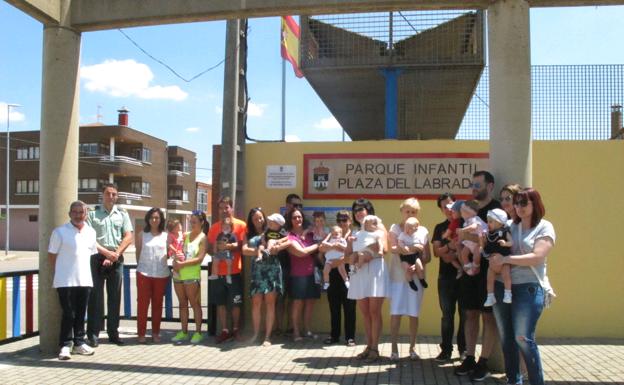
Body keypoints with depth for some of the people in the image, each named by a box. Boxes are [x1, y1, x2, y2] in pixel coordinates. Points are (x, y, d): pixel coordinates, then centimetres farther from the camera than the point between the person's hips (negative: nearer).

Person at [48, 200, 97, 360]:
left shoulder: (91, 232, 9)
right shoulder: (60, 232, -6)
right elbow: (52, 255, -1)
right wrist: (60, 272, 0)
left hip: (85, 280, 5)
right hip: (65, 281, -4)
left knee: (80, 314, 11)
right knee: (68, 314, -3)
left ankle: (79, 343, 22)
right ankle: (65, 345, 7)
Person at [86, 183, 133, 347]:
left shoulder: (122, 214, 9)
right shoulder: (92, 214, 2)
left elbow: (129, 236, 3)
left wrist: (115, 254, -8)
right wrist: (106, 252, -12)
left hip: (116, 259, 3)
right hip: (97, 258, -2)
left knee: (115, 297, 7)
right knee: (95, 296, -1)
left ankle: (113, 333, 15)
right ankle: (93, 334, 4)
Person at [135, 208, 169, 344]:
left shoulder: (165, 236, 6)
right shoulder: (141, 235, 3)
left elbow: (168, 253, 11)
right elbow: (138, 253, 8)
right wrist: (141, 267, 8)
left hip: (161, 275, 1)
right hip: (144, 274, -1)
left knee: (158, 304, 9)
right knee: (142, 304, 1)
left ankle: (155, 333, 17)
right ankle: (141, 333, 8)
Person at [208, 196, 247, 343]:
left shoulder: (241, 225, -2)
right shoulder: (214, 227, 10)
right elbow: (209, 249, 12)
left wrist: (231, 246, -23)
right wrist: (214, 249, -11)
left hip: (234, 272, -3)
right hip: (218, 272, 4)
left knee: (235, 303, 3)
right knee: (220, 303, 6)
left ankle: (235, 329, 18)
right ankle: (224, 330, 16)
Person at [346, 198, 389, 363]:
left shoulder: (378, 227, 6)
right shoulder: (354, 232, 18)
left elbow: (383, 249, -7)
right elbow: (348, 255, 11)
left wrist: (366, 255, -16)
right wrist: (355, 256, -10)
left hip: (375, 270, -4)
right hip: (359, 272, 4)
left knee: (374, 311, -5)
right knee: (365, 313, 6)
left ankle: (375, 349, -2)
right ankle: (369, 346, 12)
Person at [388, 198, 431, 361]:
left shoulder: (423, 231, 9)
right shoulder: (395, 228, 5)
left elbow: (428, 256, 6)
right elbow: (392, 248, -11)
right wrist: (403, 249, -32)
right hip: (397, 275, -1)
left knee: (414, 314, 5)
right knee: (395, 313, -4)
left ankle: (412, 348, 16)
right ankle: (394, 348, 2)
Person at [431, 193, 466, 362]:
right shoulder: (440, 228, 12)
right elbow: (436, 252, 4)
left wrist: (453, 255, -11)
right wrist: (450, 246, -13)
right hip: (446, 276, 2)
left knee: (465, 313, 3)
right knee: (447, 314, 5)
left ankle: (464, 348, 15)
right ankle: (446, 350, 11)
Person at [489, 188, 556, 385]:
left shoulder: (544, 227, -1)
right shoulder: (510, 226, 11)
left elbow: (537, 257, -14)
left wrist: (505, 259, -16)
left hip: (528, 288, -5)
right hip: (502, 286, 5)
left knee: (523, 338, -8)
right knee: (506, 338, 10)